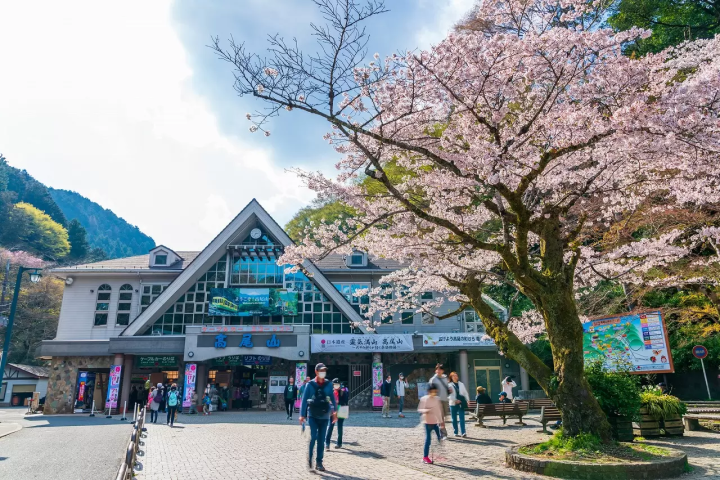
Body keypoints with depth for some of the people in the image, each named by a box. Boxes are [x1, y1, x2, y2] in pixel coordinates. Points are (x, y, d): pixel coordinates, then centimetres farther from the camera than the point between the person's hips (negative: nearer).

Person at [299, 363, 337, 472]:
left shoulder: (328, 384, 3)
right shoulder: (310, 384, -3)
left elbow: (332, 398, 2)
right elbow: (304, 400, -2)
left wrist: (335, 411, -10)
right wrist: (302, 415, -6)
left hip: (324, 416, 3)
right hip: (312, 415, -2)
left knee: (321, 440, 6)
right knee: (313, 436, -15)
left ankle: (319, 463, 17)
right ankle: (309, 459, 3)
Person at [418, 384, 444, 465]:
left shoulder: (438, 399, 7)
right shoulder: (424, 399, -8)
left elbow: (440, 410, 14)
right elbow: (419, 409, -7)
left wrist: (442, 420, 16)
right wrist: (425, 410, -27)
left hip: (437, 421, 5)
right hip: (428, 422, -5)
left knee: (439, 438, 3)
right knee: (428, 438, -3)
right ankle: (425, 457, 5)